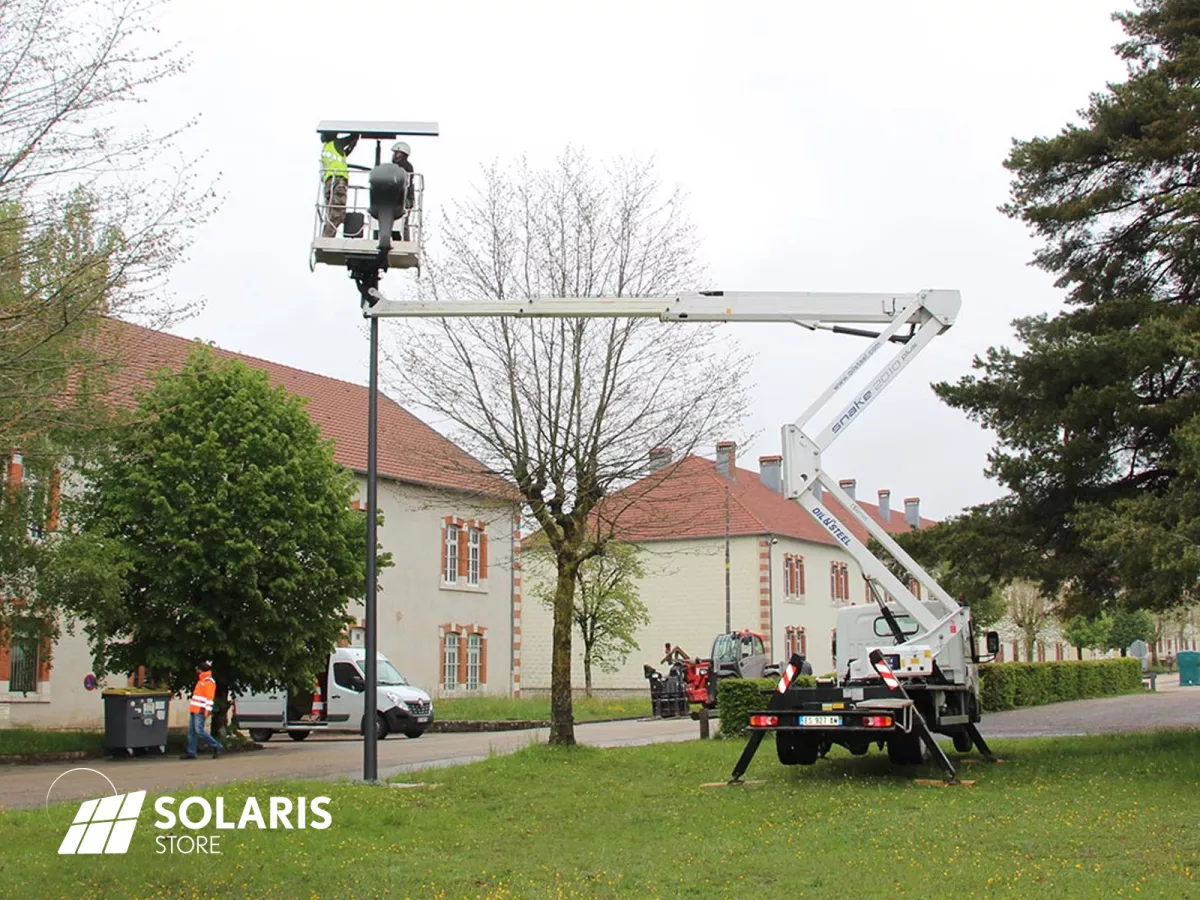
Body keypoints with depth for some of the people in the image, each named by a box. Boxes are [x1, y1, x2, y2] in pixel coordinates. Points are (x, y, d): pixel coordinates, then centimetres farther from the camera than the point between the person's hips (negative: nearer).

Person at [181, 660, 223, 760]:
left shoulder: (209, 682, -10)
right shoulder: (201, 680, 21)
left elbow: (210, 697, -17)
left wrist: (206, 710, -23)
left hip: (200, 711, -10)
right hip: (194, 710, 10)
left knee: (199, 731, -16)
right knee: (191, 731, 6)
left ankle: (217, 747, -9)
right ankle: (191, 753, 8)